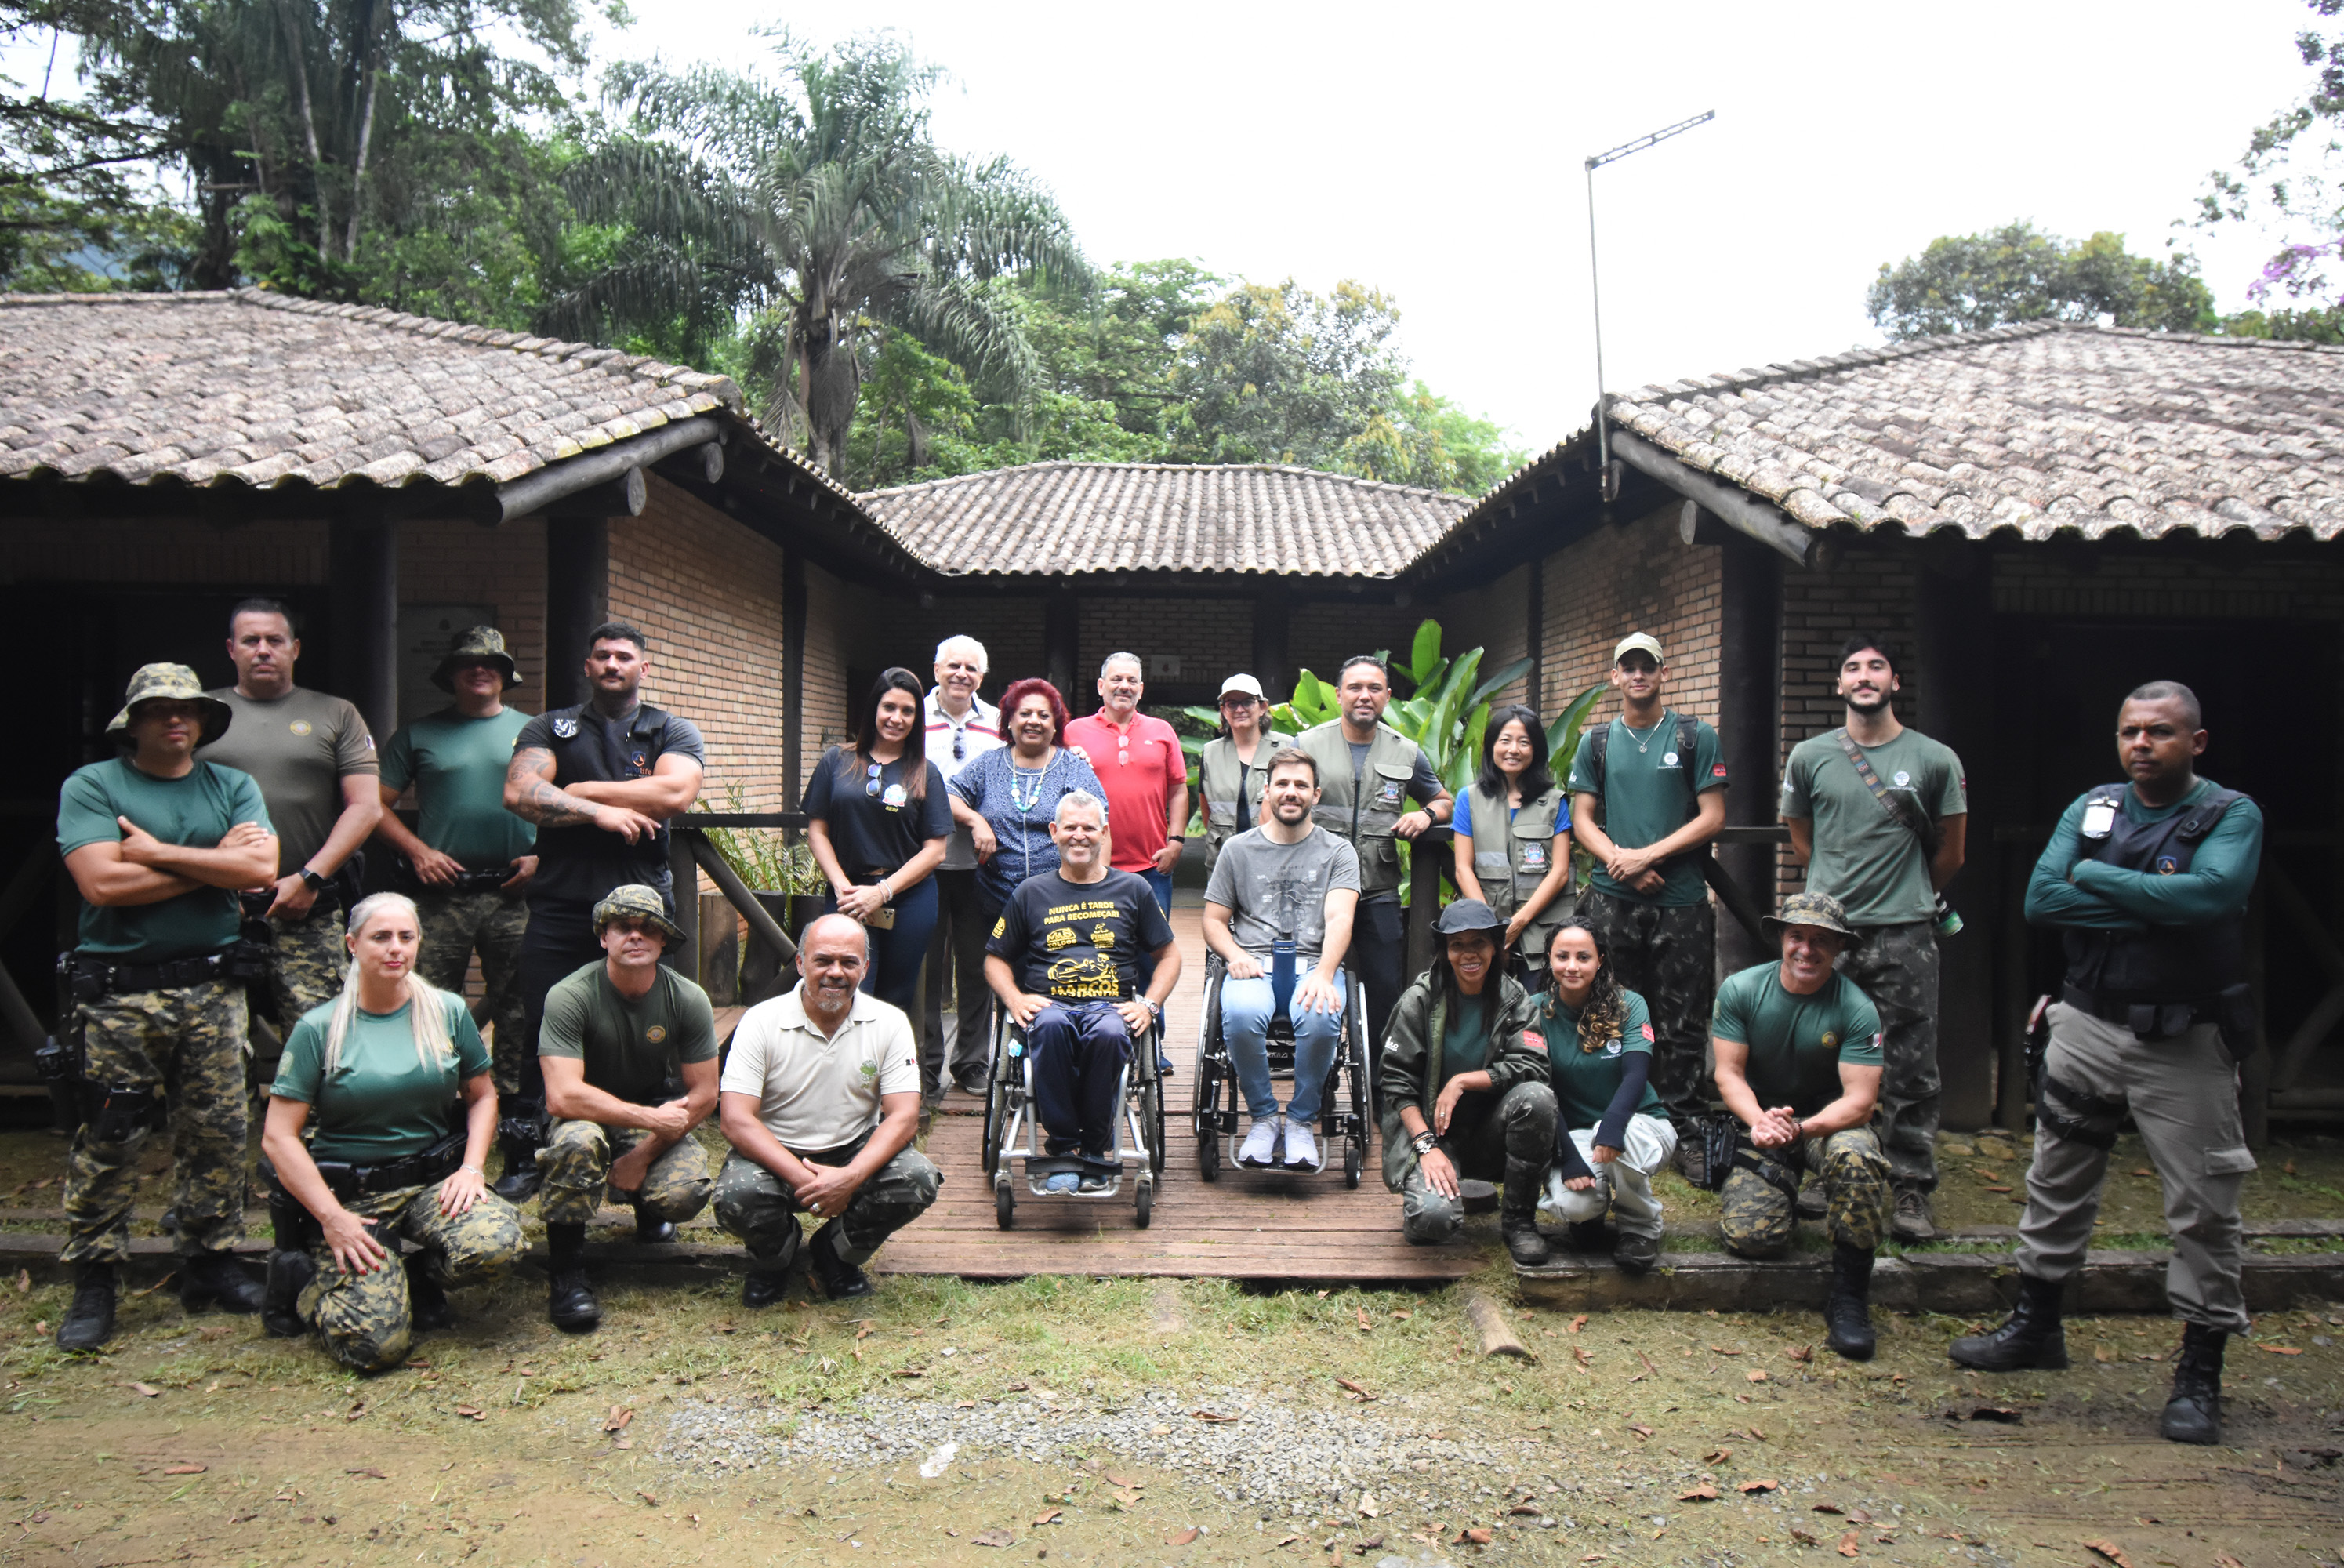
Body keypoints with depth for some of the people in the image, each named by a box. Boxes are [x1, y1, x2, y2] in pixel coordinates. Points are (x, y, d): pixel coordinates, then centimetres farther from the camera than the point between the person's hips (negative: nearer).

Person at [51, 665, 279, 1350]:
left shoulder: (233, 787, 10)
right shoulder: (91, 787, 2)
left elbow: (261, 867, -7)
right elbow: (103, 883, -13)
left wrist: (157, 852, -9)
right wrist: (215, 863, -7)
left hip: (213, 989, 3)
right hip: (119, 992, -3)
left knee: (218, 1132, 7)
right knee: (108, 1139, -1)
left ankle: (210, 1263, 18)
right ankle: (93, 1282, 10)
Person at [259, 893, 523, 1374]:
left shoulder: (448, 1011, 5)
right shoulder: (320, 1028, -3)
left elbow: (483, 1095, 13)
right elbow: (278, 1137, -4)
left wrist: (472, 1168, -5)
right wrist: (331, 1217, -13)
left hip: (433, 1181, 3)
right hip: (349, 1195, -3)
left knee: (497, 1243, -31)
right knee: (376, 1342, -22)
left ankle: (417, 1279, 3)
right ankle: (303, 1279, 12)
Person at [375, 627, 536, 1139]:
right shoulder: (418, 735, 10)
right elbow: (379, 804, 8)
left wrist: (542, 856, -3)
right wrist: (418, 851, -5)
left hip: (513, 895, 1)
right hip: (440, 894, 0)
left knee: (517, 1013, 3)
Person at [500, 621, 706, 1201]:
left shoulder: (675, 733, 11)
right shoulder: (550, 729, 15)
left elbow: (675, 793, -9)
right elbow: (519, 792, -3)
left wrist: (579, 791, -4)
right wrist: (601, 813, -12)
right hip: (560, 907, 1)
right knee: (542, 1033, 1)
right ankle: (523, 1160, 12)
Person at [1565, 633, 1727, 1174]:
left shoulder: (1696, 738, 5)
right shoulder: (1597, 743, 12)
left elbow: (1712, 817, -1)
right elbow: (1582, 819, 9)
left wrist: (1649, 855, -11)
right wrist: (1620, 860, -9)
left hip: (1682, 902, -2)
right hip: (1612, 900, 2)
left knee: (1682, 1026, 0)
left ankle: (1686, 1133, 7)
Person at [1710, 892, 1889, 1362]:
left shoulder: (1856, 1009, -13)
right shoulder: (1740, 990, -8)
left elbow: (1859, 1100, -18)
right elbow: (1728, 1073, -9)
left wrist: (1801, 1128, -36)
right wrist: (1758, 1121, -30)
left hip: (1830, 1120, -1)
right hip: (1759, 1121, 1)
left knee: (1855, 1157, -37)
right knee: (1751, 1237, -19)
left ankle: (1850, 1299, -20)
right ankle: (1784, 1189, 21)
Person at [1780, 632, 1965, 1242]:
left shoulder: (1935, 760, 2)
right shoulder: (1808, 757, 6)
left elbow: (1949, 855, 11)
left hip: (1905, 935, -1)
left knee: (1911, 1067, 1)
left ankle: (1912, 1189, 10)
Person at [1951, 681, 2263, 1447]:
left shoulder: (2231, 814, -5)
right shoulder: (2090, 808, 6)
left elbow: (2209, 895, -25)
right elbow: (2041, 897, -8)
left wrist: (2095, 876, -14)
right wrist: (2155, 908, -16)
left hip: (2185, 1044, -4)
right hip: (2087, 1029, 4)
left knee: (2203, 1210, 2)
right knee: (2056, 1184, 14)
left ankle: (2200, 1372, 16)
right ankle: (2037, 1325, 30)